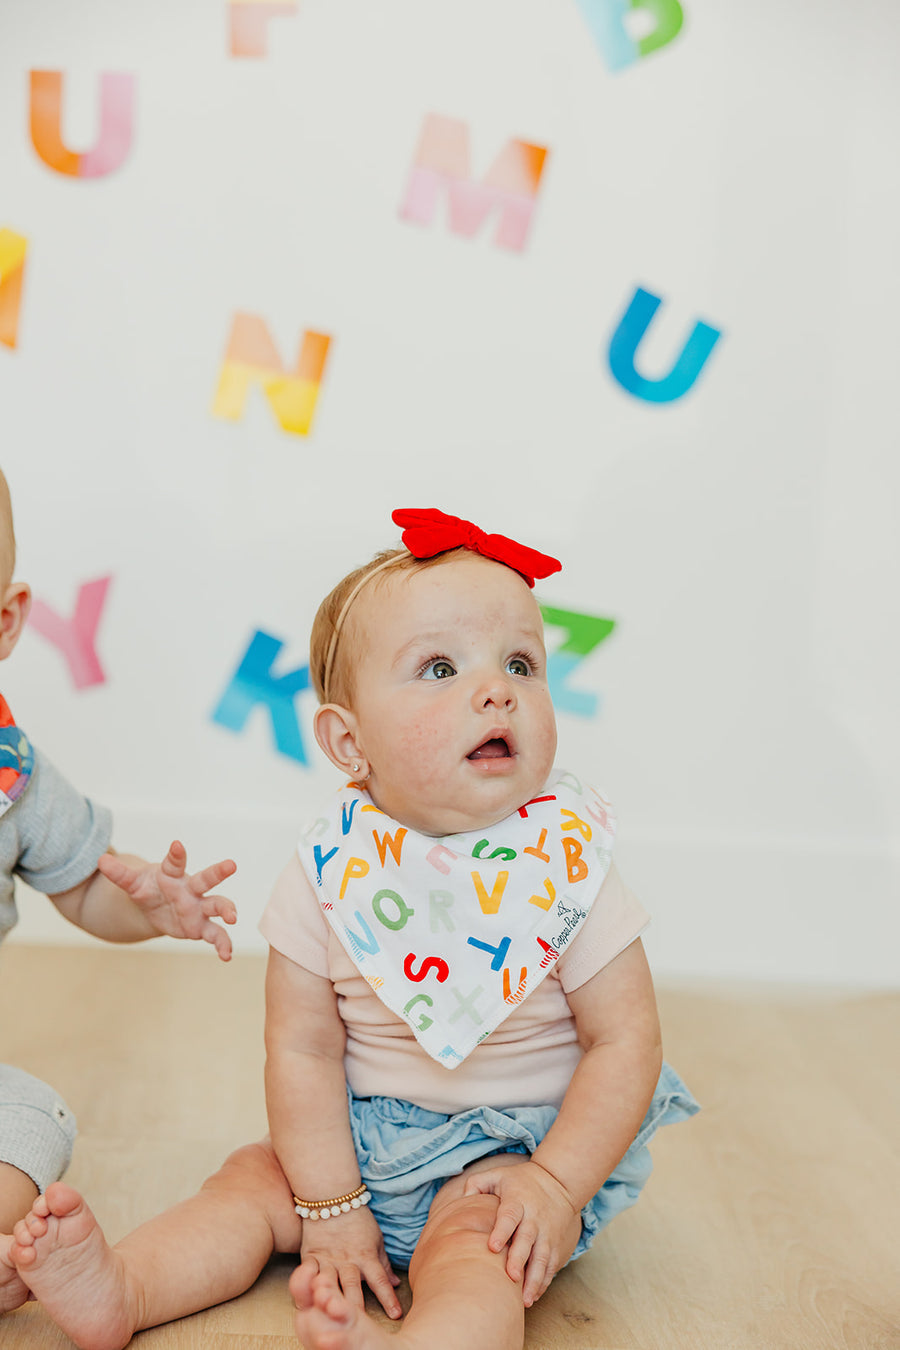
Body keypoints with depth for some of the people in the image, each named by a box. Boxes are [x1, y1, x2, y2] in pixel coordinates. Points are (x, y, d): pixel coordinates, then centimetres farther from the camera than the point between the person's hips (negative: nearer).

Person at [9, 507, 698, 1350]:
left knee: (475, 1240, -29)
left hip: (509, 1148, -4)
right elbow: (302, 1046, -7)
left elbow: (625, 1042, -9)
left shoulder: (568, 866, -15)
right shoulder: (330, 869, -12)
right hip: (356, 1136, 5)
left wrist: (557, 1187, -16)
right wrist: (329, 1206, -9)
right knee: (254, 1180, -8)